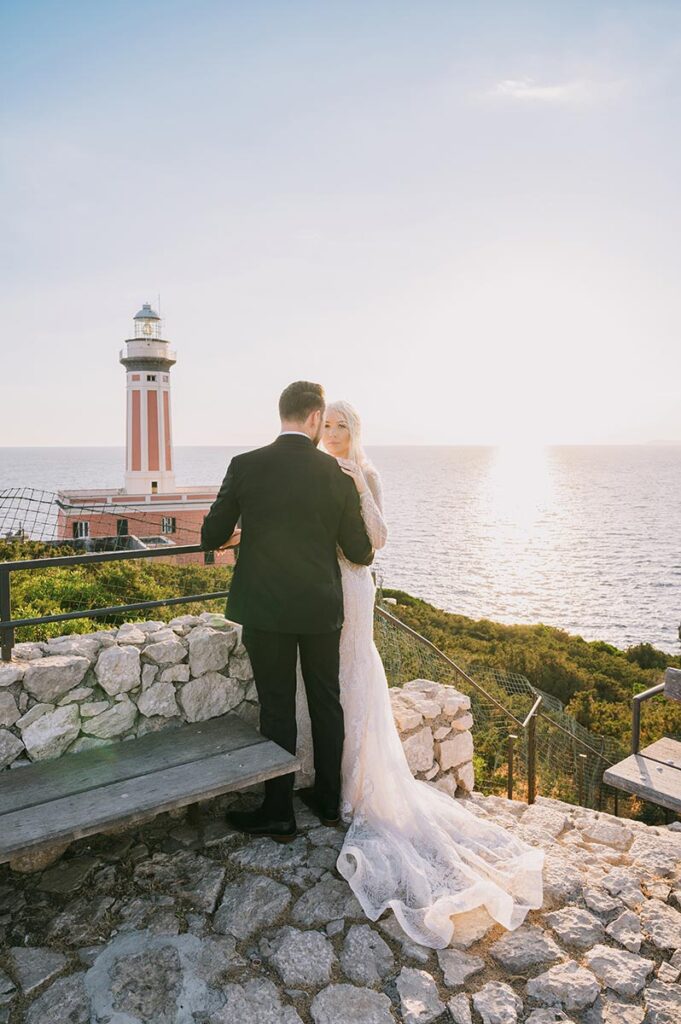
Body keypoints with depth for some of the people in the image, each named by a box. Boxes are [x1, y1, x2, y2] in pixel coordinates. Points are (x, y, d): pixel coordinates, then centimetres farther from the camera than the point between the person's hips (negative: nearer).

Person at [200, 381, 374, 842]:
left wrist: (230, 535, 21)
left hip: (266, 611, -1)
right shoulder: (338, 473, -6)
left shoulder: (246, 466, -8)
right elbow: (359, 551, 0)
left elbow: (212, 537, -2)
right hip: (322, 609, 2)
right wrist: (368, 552, 24)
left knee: (277, 709, 9)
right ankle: (330, 800, 33)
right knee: (327, 703, 17)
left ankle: (279, 814, 22)